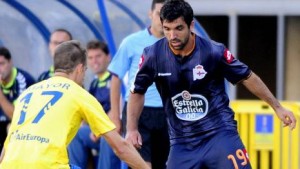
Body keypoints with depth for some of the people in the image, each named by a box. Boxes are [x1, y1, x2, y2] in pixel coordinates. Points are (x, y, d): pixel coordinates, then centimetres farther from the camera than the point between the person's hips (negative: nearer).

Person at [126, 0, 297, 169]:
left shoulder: (213, 51, -13)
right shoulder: (153, 55, -8)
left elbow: (247, 77, 2)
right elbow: (138, 91, 9)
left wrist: (277, 107, 6)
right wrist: (132, 128, 0)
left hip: (220, 134, -2)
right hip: (182, 143, 2)